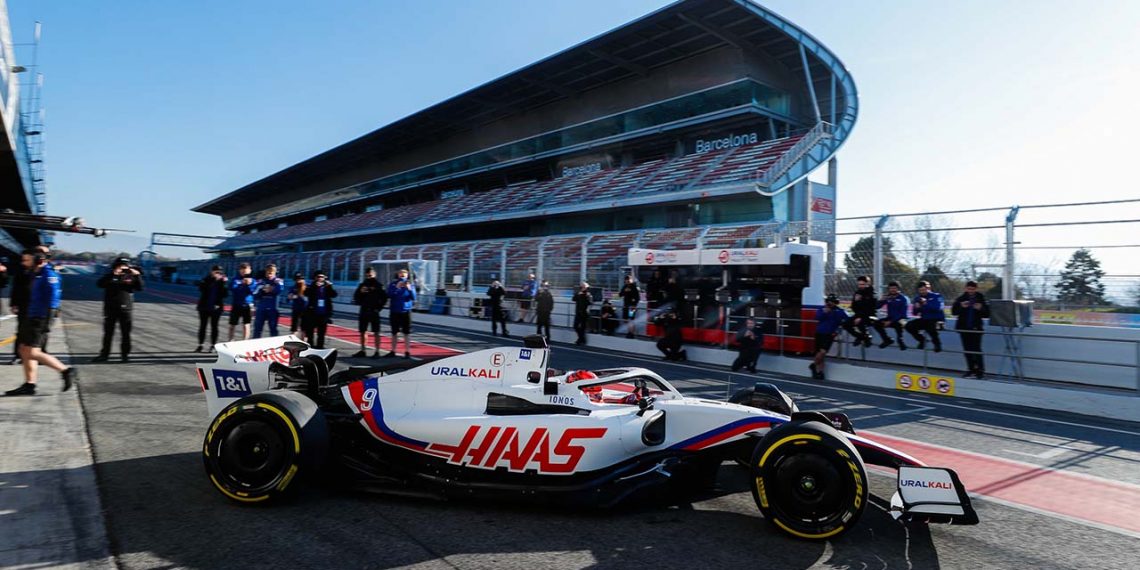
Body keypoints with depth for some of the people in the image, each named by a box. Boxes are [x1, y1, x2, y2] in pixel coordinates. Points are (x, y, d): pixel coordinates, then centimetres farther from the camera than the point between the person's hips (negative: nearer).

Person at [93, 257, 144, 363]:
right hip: (110, 309, 0)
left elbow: (140, 288, -5)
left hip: (125, 309, 0)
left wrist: (138, 276, -17)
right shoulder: (110, 277, 3)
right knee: (108, 333, 7)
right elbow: (100, 284, -14)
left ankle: (125, 354, 12)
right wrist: (113, 274, -22)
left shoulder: (131, 277, 5)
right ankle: (104, 354, 15)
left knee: (126, 333, 3)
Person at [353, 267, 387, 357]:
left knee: (376, 333, -3)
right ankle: (362, 350, 19)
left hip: (374, 312, -5)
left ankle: (377, 351, 0)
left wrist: (379, 307, -8)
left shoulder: (378, 285, -2)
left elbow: (385, 298, -4)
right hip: (364, 311, 5)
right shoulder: (362, 285, 10)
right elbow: (356, 297, 11)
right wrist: (360, 292, -7)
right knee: (362, 332, 9)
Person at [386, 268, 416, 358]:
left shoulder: (410, 285, 1)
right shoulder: (393, 284, 1)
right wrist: (397, 287, -25)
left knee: (407, 333, -2)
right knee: (394, 332, 9)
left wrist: (409, 289, -26)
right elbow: (389, 295, -12)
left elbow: (413, 297, -9)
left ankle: (407, 352, 3)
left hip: (406, 311, -1)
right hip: (394, 311, 1)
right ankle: (393, 351, 19)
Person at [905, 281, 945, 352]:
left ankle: (937, 343, -8)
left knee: (930, 327, -37)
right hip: (924, 319, 6)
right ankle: (922, 339, 8)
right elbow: (914, 313, 9)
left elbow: (938, 308, -24)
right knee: (909, 325, -14)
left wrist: (926, 303, -31)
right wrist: (916, 308, -13)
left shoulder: (936, 296, -5)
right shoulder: (917, 298, 8)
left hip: (936, 319, -5)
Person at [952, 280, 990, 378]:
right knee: (967, 350, 7)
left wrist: (980, 309, -20)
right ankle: (971, 369, 16)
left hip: (976, 328, -3)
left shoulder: (981, 299, 0)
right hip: (964, 328, 3)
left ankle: (980, 370, -1)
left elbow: (987, 314, -2)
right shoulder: (961, 298, 4)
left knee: (976, 349, -7)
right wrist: (961, 306, -17)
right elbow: (953, 312, 0)